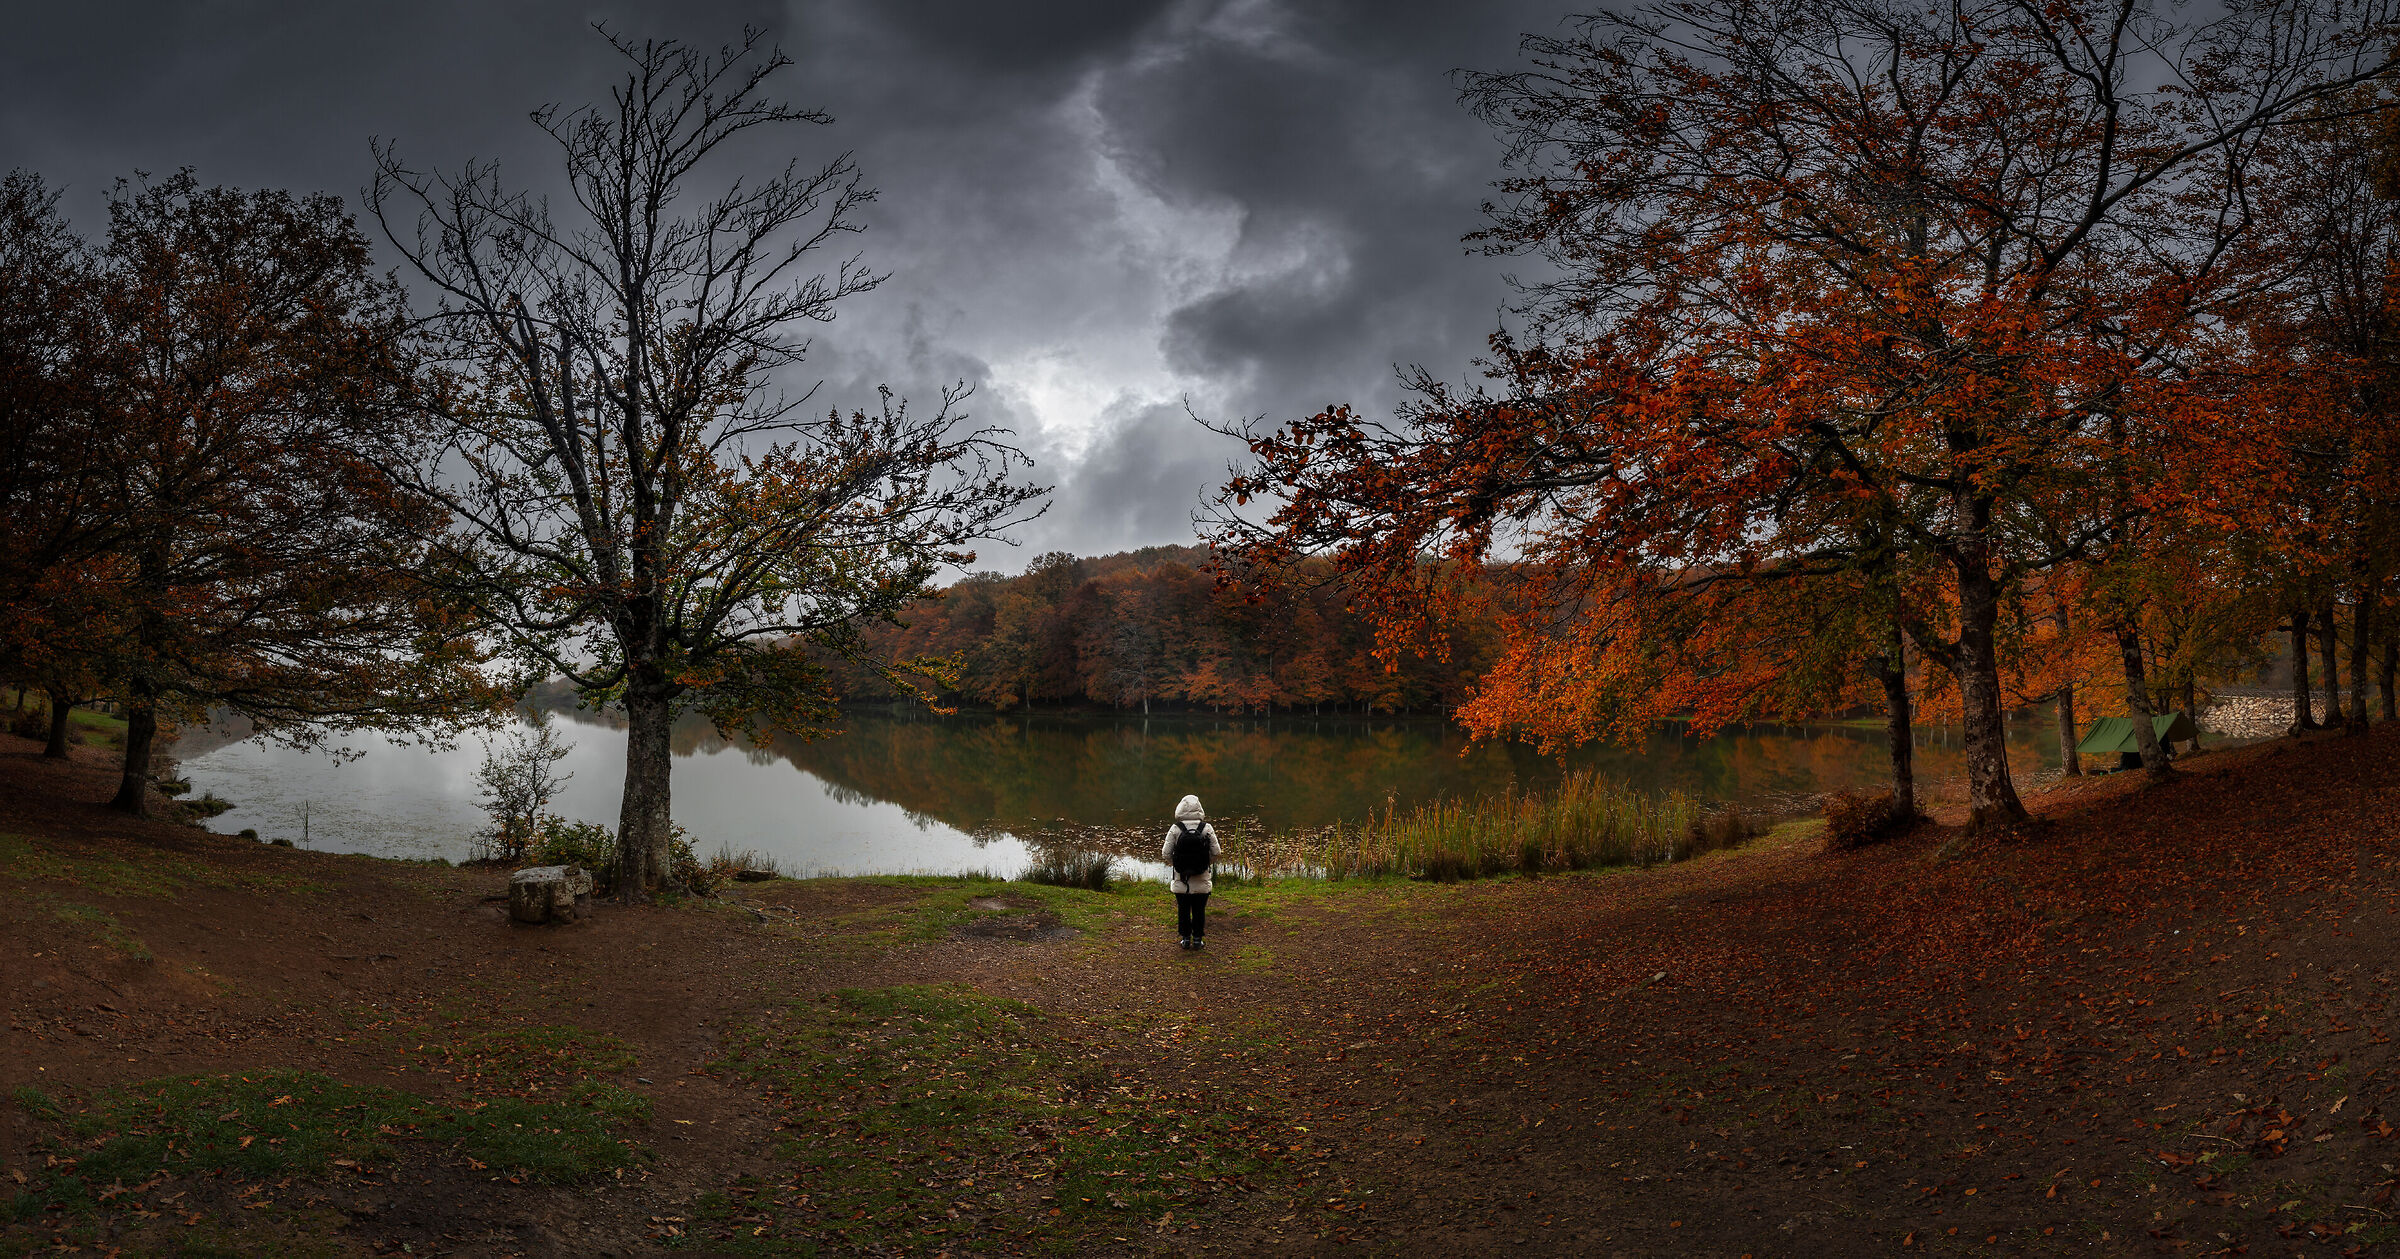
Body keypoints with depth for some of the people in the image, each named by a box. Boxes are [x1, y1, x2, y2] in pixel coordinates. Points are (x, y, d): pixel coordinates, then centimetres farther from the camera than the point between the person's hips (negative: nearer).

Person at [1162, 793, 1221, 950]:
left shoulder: (1175, 829, -9)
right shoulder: (1207, 828, -8)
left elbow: (1166, 854, -8)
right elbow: (1216, 852, -5)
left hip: (1181, 880, 0)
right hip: (1201, 880, 0)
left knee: (1183, 909, 12)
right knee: (1199, 910, 11)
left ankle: (1186, 938, 18)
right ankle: (1198, 939, 16)